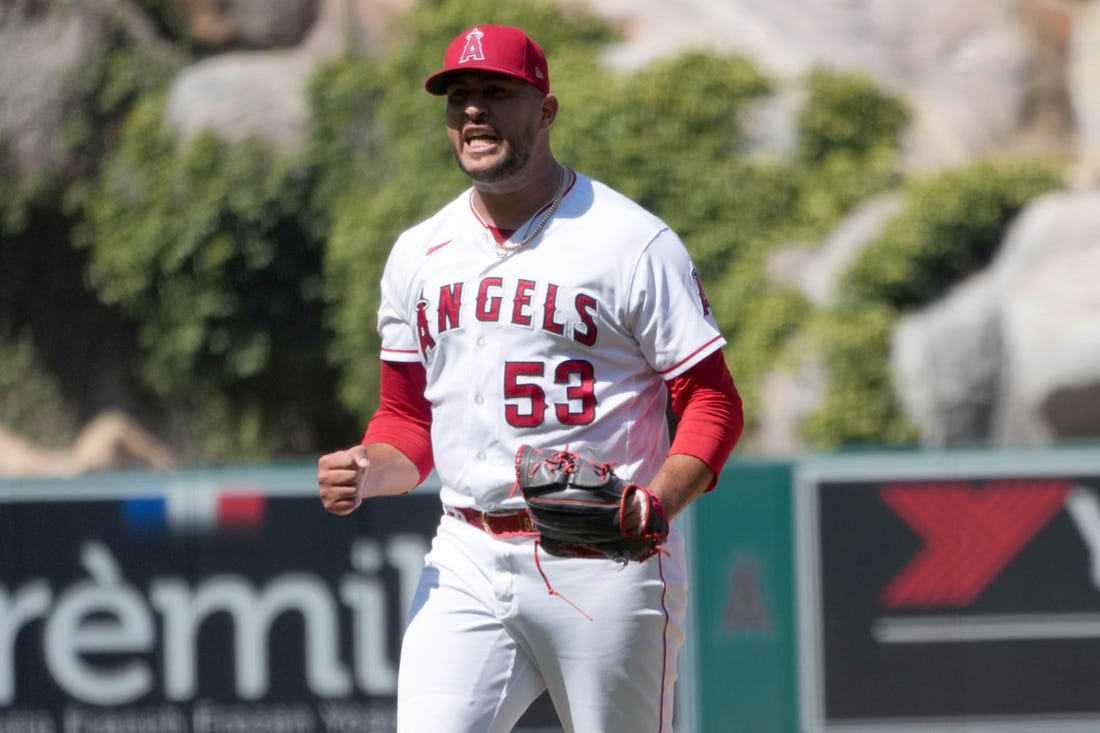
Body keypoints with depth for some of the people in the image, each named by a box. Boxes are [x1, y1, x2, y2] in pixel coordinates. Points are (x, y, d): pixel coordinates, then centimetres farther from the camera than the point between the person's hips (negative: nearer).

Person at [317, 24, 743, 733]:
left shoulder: (633, 242, -3)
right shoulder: (420, 254, 14)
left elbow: (711, 402, -4)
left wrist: (660, 501, -22)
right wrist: (369, 472, -3)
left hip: (604, 563, -4)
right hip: (467, 561, 4)